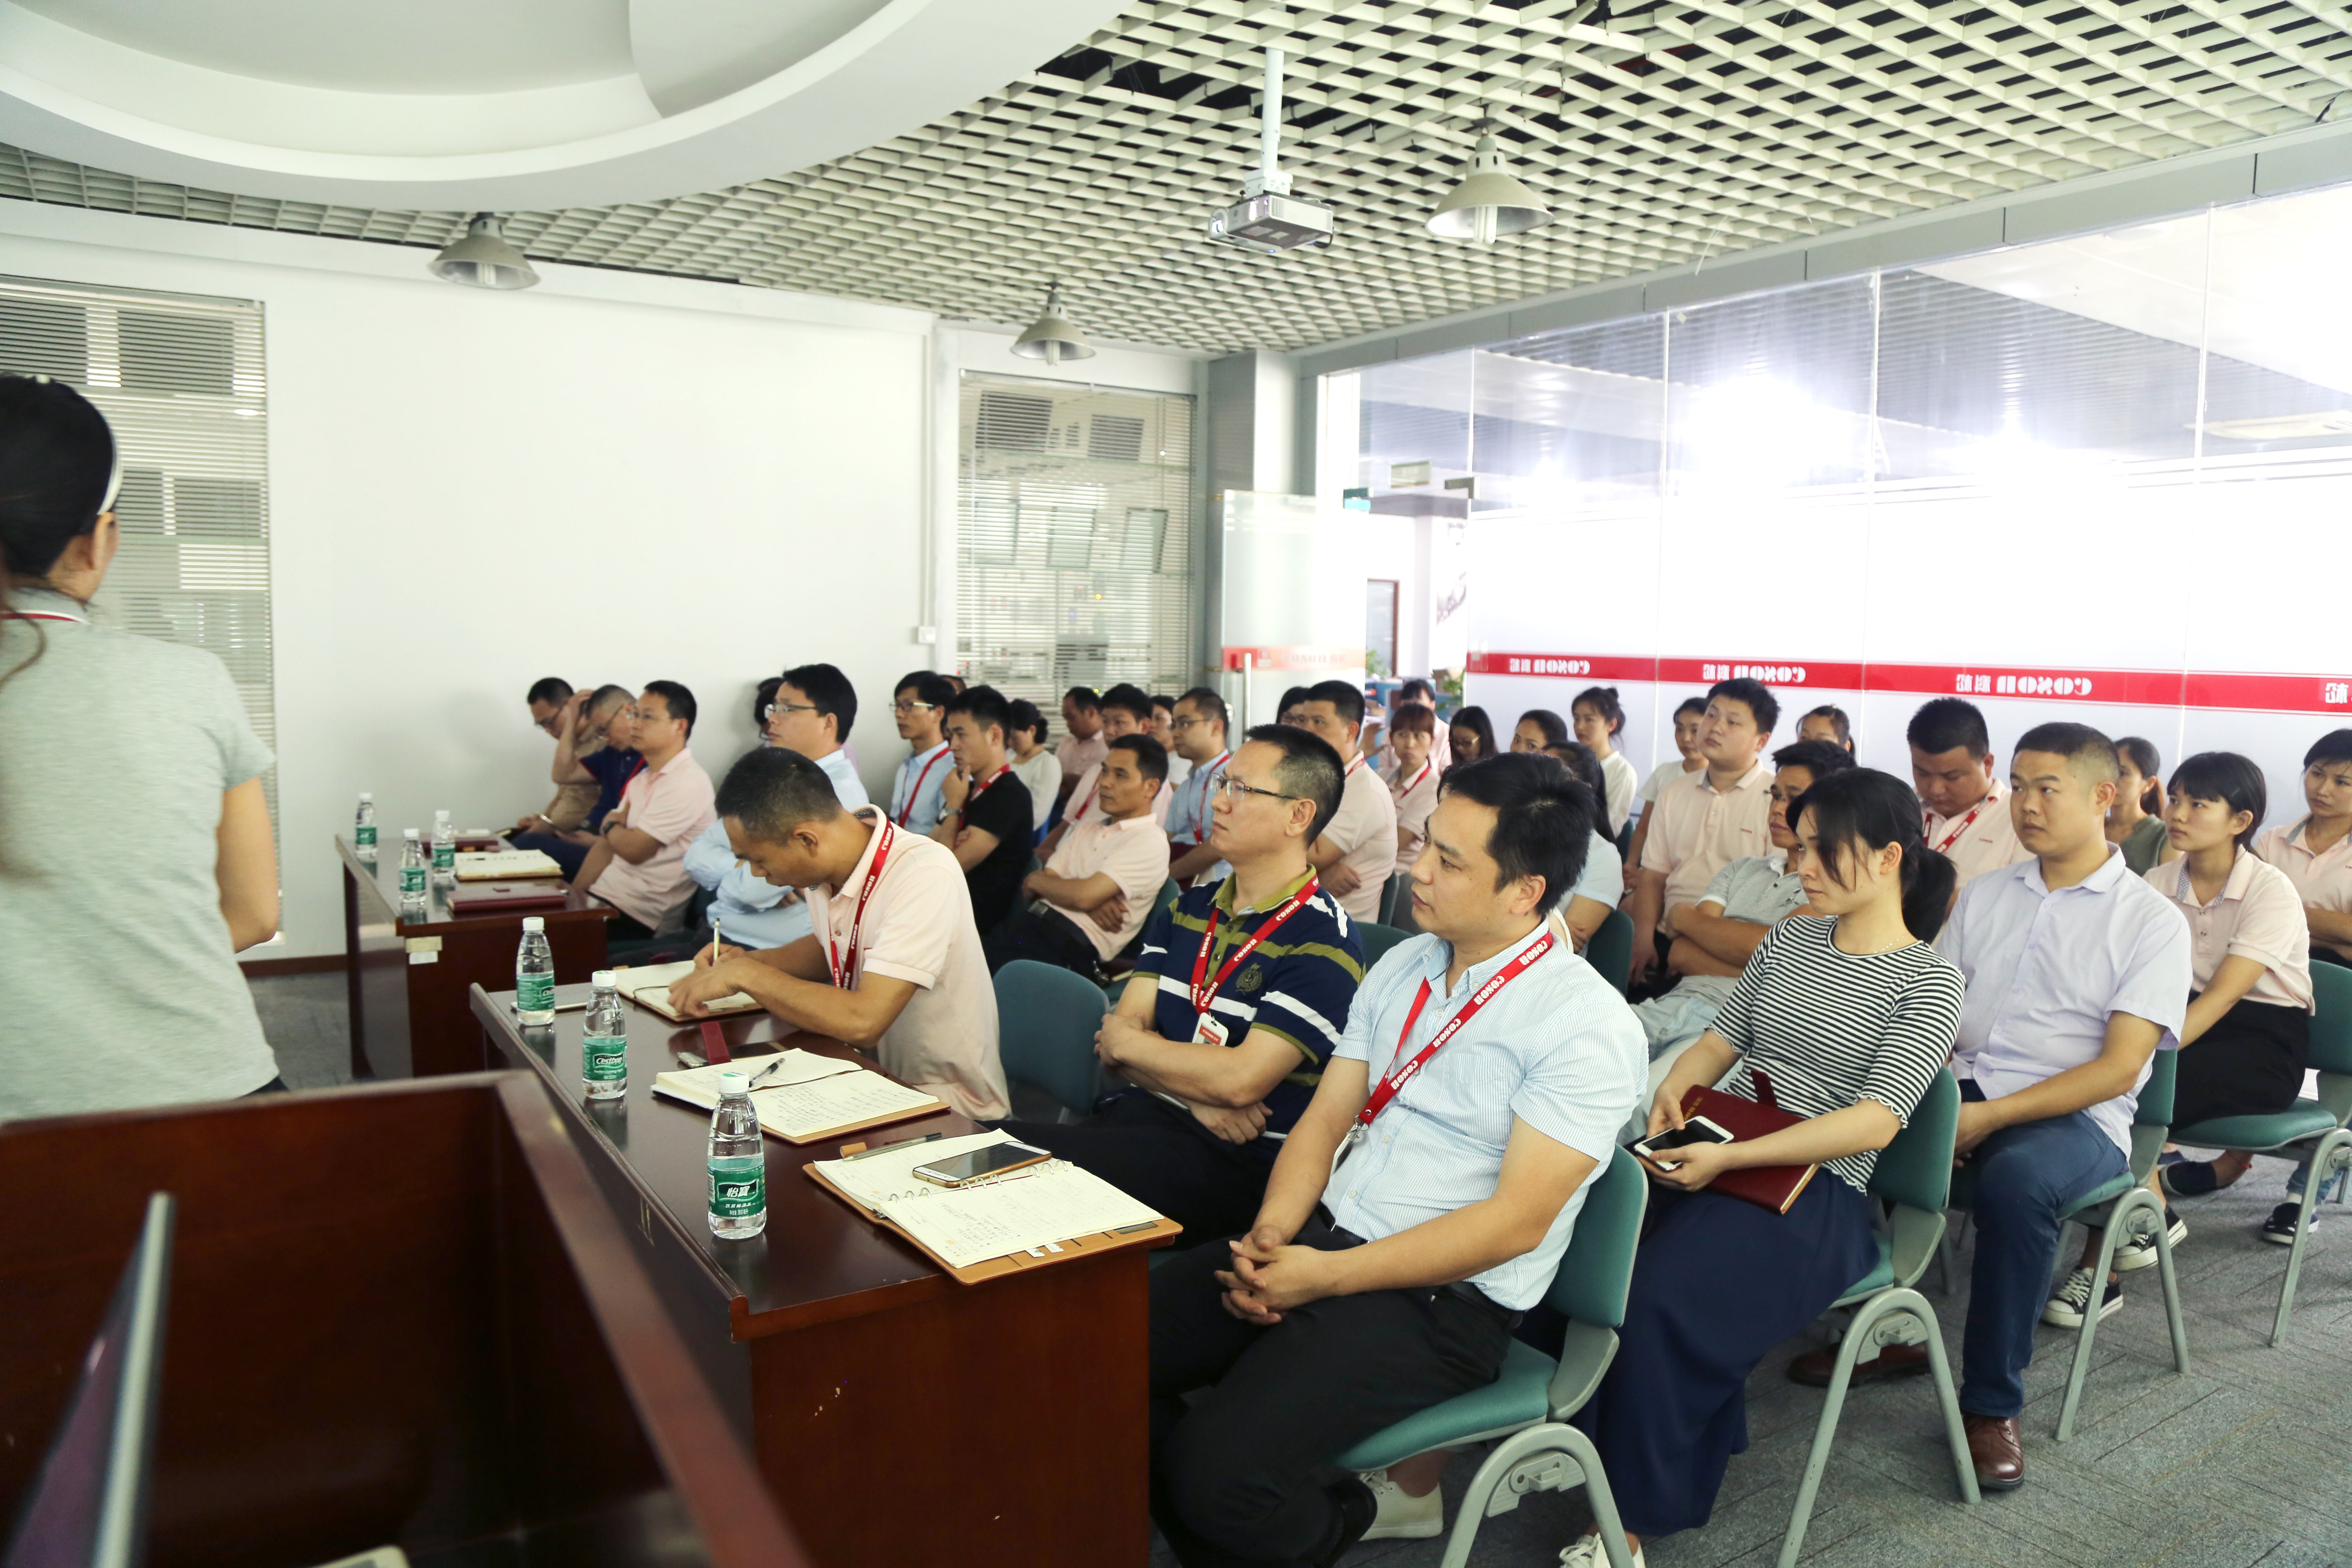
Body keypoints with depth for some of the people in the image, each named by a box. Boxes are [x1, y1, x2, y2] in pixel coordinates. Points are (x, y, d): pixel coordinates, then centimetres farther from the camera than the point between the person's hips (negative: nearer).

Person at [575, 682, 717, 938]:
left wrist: (610, 825, 5)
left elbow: (633, 849, -16)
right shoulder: (642, 779, 16)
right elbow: (606, 845, 14)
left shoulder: (687, 782, -15)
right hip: (604, 893, 8)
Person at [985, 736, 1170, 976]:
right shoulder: (1088, 827, 23)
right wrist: (1091, 904, -7)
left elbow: (1083, 896, -15)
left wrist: (1036, 880, 5)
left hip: (1071, 947, -8)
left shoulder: (1149, 841, -3)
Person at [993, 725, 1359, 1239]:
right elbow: (1121, 1030, 8)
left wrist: (1124, 1044, -1)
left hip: (1234, 1157, -6)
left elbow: (1241, 1080, -17)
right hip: (1139, 1118, 7)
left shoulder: (1323, 941, -8)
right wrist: (1198, 1093, -12)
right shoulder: (1185, 911, 16)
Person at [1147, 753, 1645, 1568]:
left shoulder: (1585, 1023, -13)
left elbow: (1515, 1223, -17)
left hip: (1443, 1300, -7)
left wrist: (1325, 1277, -19)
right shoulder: (1402, 965, 10)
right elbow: (1325, 1116, 10)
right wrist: (1272, 1234, -9)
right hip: (1325, 1231, 7)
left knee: (1217, 1467, -26)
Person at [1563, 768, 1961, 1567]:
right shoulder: (1788, 940, 15)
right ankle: (1567, 1438, -9)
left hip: (1816, 1189, -5)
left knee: (1660, 1300, -31)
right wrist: (1673, 1093, -7)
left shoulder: (1928, 980, -3)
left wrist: (1730, 1157, -24)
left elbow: (1877, 1120, -14)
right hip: (1715, 1156, 5)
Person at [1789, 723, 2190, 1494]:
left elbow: (2118, 1068, -10)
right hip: (1959, 1089, 5)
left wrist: (1990, 1117, -20)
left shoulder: (2153, 923, -1)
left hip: (2074, 1116, -5)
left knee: (2017, 1177, -38)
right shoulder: (1982, 896, 14)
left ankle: (1992, 1402, -19)